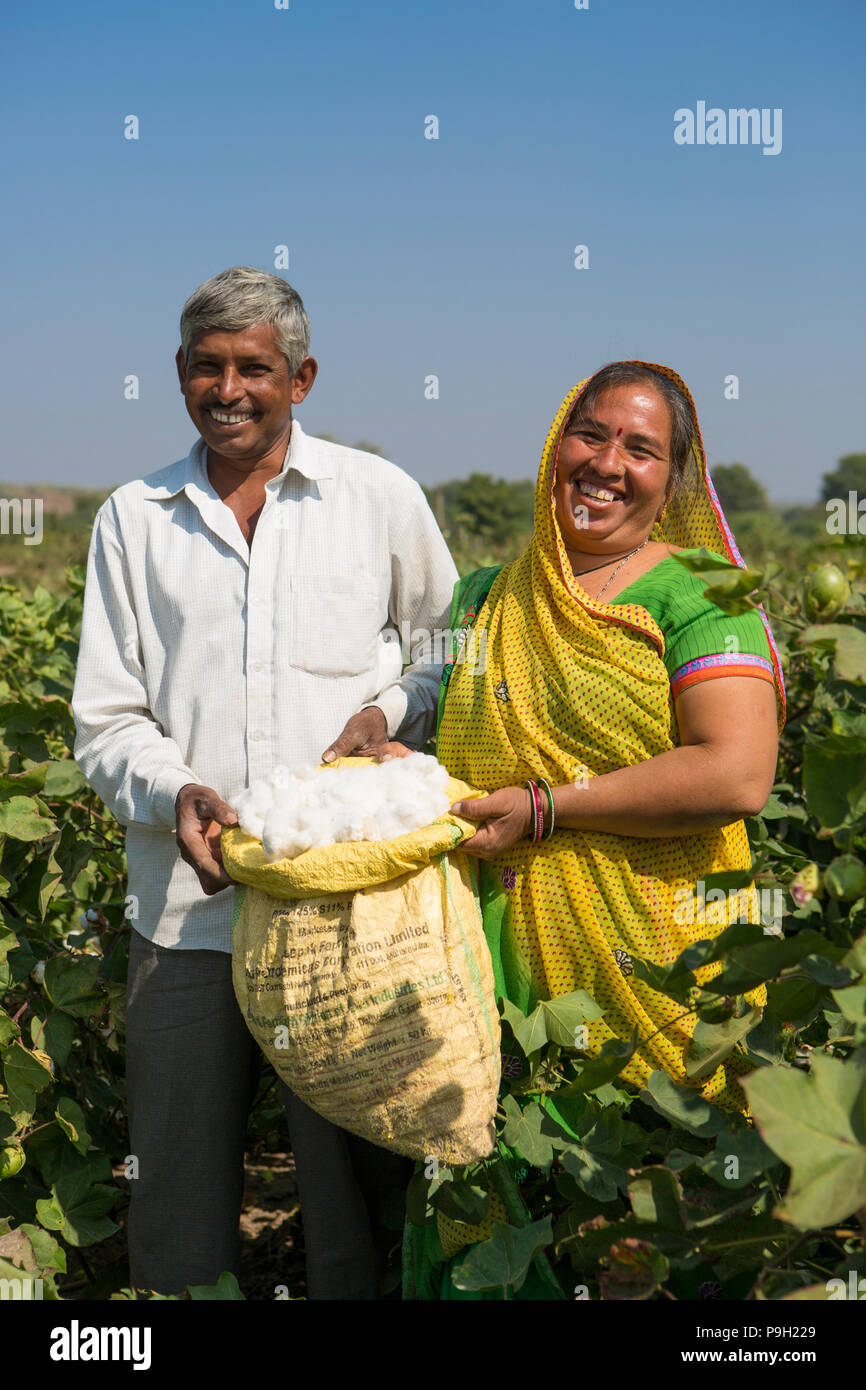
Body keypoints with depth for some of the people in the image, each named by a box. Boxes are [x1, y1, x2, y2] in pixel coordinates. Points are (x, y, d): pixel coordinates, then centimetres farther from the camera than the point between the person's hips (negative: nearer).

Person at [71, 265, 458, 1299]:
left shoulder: (381, 496, 6)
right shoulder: (132, 520, 9)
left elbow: (454, 642, 17)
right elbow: (105, 721, 7)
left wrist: (393, 708, -4)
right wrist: (174, 795, -13)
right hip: (187, 903, 1)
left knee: (355, 1173, 6)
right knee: (179, 1184, 7)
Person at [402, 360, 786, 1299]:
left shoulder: (694, 597, -4)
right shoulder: (486, 601, 14)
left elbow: (737, 776, -18)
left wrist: (544, 809, -15)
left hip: (655, 971, -4)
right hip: (505, 962, 5)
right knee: (492, 1229, 8)